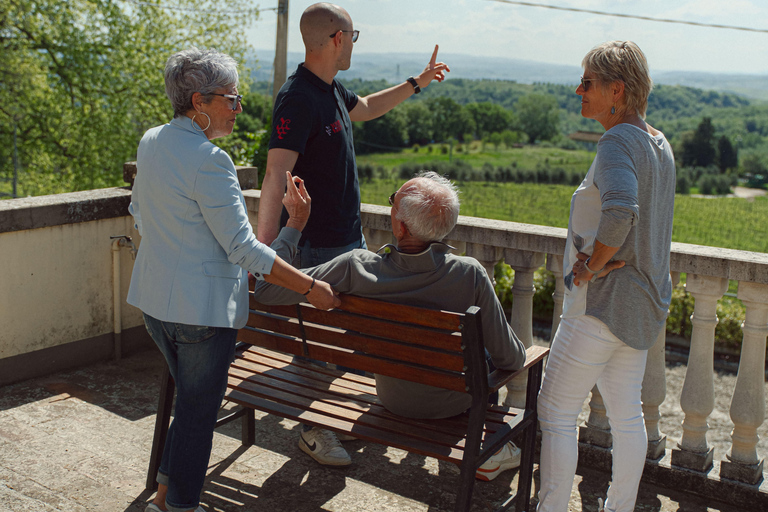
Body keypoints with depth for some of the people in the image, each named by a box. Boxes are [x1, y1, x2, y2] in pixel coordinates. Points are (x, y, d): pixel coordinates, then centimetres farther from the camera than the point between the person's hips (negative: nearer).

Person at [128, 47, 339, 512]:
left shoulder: (151, 142, 5)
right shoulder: (209, 160, -23)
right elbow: (244, 248, -23)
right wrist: (310, 287, -19)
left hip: (154, 298, 9)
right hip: (202, 307, -9)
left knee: (191, 399, 24)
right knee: (199, 409, 8)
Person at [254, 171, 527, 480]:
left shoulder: (358, 268, -29)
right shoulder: (470, 274, -30)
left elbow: (266, 289, -21)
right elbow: (510, 359, -20)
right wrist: (519, 352, 4)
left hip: (392, 400, 2)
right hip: (456, 404, -1)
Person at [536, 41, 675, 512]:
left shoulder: (618, 142, -18)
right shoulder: (660, 144, 10)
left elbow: (619, 212, -36)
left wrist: (594, 265, -21)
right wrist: (601, 256, 2)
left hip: (604, 301, -9)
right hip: (645, 302, 9)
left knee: (556, 411, 3)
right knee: (627, 413, 18)